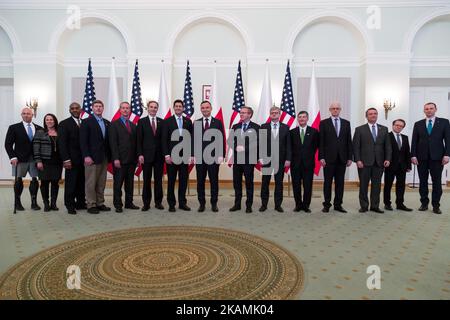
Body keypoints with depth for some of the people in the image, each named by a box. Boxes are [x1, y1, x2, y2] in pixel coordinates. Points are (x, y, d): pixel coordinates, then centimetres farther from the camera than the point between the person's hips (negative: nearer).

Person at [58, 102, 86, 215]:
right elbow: (62, 143, -6)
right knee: (70, 183, 0)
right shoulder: (64, 124, 0)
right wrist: (66, 159, -14)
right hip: (72, 159, -4)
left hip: (83, 159, 4)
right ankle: (70, 206, 9)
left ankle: (81, 203, 17)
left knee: (82, 183, 8)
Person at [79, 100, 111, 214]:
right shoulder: (86, 122, -2)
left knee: (101, 183, 9)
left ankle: (100, 203, 16)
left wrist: (109, 155, 6)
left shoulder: (107, 123, 14)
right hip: (92, 157, -5)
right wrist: (86, 156, -16)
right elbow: (83, 141, -8)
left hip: (104, 157, 5)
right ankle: (91, 205, 7)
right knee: (90, 183, 0)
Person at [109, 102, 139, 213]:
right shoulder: (114, 124, 0)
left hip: (131, 159, 5)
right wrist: (116, 159, -15)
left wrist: (136, 157, 6)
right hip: (120, 160, -5)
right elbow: (113, 143, -7)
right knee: (118, 183, 1)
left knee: (130, 183, 10)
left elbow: (135, 142, 14)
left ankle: (129, 203, 18)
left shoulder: (133, 125, 15)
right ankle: (118, 205, 9)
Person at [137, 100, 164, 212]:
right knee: (146, 180, 5)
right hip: (146, 155, -1)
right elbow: (139, 140, 0)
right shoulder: (142, 121, 4)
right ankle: (146, 203, 13)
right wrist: (140, 154, -8)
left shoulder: (162, 122, 7)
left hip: (159, 155, 1)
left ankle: (158, 202, 16)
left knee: (158, 180, 7)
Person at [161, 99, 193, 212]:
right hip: (172, 155, -2)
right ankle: (171, 204, 14)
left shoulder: (188, 121, 9)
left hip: (185, 155, 2)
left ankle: (182, 203, 17)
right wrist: (166, 155, -10)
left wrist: (191, 154, 2)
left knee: (184, 180, 6)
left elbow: (191, 139, 8)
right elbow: (164, 140, -3)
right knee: (171, 181, 4)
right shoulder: (167, 121, 1)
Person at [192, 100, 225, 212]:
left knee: (214, 181, 6)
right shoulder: (196, 123, 8)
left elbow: (222, 140, 1)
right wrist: (193, 155, -3)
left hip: (214, 156, -1)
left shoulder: (218, 122, 4)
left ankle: (214, 204, 16)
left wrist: (221, 155, -7)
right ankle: (202, 203, 17)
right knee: (200, 181, 6)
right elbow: (193, 140, 5)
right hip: (199, 157, 1)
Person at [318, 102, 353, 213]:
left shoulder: (346, 123, 11)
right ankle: (327, 204, 11)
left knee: (340, 182, 7)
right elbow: (321, 142, -2)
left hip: (342, 158, 3)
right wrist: (321, 157, -9)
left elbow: (349, 141, 9)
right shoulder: (324, 123, 3)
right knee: (327, 182, 3)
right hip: (329, 158, -2)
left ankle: (338, 204, 15)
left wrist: (350, 157, 3)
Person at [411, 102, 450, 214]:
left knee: (437, 182, 2)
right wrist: (413, 155, -3)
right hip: (422, 157, 2)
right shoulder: (418, 124, 10)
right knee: (423, 182, 6)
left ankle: (436, 205, 9)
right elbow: (414, 141, 7)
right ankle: (424, 203, 15)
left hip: (437, 157, -1)